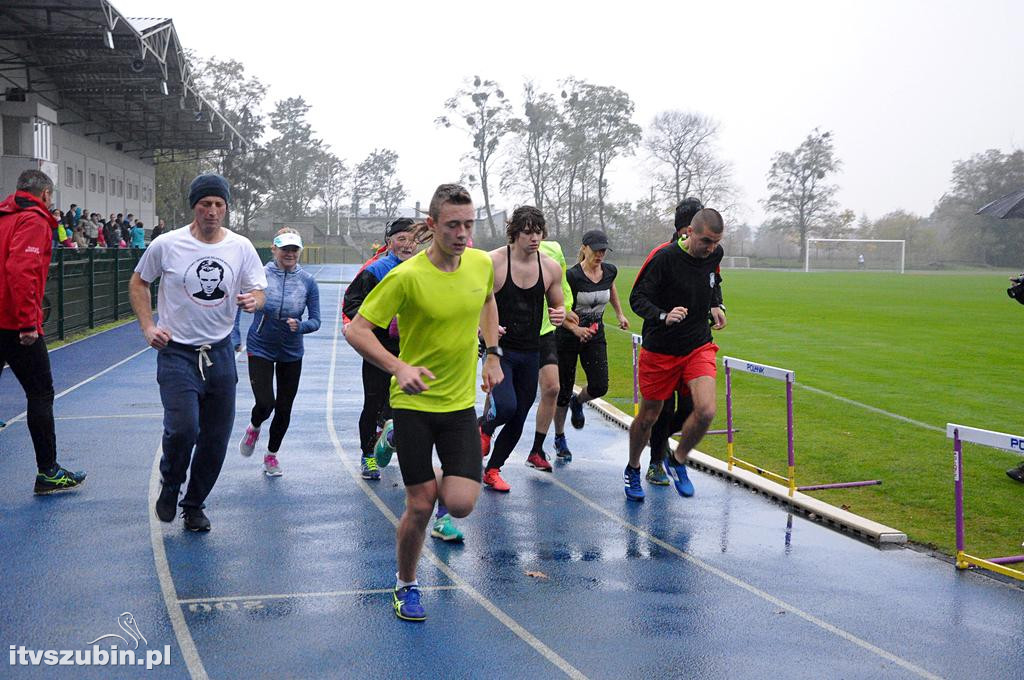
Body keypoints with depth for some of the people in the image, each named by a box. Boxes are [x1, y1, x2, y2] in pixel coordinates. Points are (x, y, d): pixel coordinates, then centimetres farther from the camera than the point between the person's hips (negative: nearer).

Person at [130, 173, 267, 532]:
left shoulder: (241, 247, 1)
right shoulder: (166, 245, -6)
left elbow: (258, 292, 6)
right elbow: (138, 283, 8)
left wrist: (254, 300, -18)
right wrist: (148, 326, -3)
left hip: (220, 353, 3)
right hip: (176, 352, -3)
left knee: (216, 438, 6)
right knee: (182, 429, -19)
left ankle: (194, 505, 27)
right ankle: (169, 485, 13)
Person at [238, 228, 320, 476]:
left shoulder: (308, 281, -6)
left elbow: (315, 320, -2)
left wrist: (300, 326, -23)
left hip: (291, 353, 2)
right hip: (260, 349, -2)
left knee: (284, 409, 9)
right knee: (265, 404, -14)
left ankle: (271, 455, 32)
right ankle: (253, 428, 24)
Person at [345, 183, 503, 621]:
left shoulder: (482, 264, -2)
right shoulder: (407, 276, -17)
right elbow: (356, 330, -15)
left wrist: (492, 354, 14)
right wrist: (398, 367, -28)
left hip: (461, 403, 3)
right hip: (414, 404, -3)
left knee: (460, 504, -8)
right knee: (420, 505, -1)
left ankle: (444, 482, 30)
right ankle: (406, 585, 25)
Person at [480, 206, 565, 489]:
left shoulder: (551, 267, 1)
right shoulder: (492, 262, -11)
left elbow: (558, 305, 14)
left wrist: (560, 314, -10)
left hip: (531, 352, 4)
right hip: (499, 349, -4)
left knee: (518, 418, 9)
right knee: (506, 406, -24)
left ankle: (492, 470, 30)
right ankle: (485, 427, 14)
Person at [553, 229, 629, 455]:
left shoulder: (610, 271, -4)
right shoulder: (572, 276, -20)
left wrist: (619, 313, 25)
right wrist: (576, 329, -31)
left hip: (595, 336, 4)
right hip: (568, 338, -4)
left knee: (599, 386, -12)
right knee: (564, 391, 4)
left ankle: (577, 403, 24)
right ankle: (559, 438, 24)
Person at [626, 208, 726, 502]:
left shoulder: (715, 254, -1)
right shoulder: (664, 258, -18)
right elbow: (637, 298, -15)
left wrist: (715, 306, 10)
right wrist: (664, 316, -31)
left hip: (699, 347, 4)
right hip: (660, 350, -3)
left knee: (706, 411, -16)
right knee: (648, 416, 9)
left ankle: (677, 461, 12)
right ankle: (633, 469, 36)